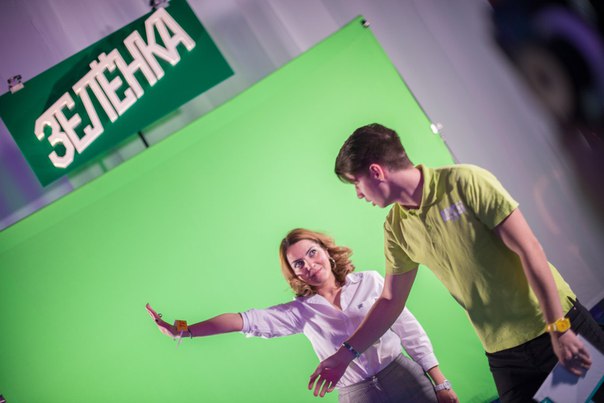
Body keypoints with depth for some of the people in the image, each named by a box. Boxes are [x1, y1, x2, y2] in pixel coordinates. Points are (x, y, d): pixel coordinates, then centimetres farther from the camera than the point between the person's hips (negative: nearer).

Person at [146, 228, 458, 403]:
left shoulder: (370, 282, 0)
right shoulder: (302, 311, 3)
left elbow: (410, 330, 1)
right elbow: (246, 320, -4)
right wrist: (183, 331, -11)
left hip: (405, 377, -1)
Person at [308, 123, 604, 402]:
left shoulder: (466, 182, -16)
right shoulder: (396, 229, 0)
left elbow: (529, 250, -18)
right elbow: (390, 300, 11)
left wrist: (558, 328, -21)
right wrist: (345, 353, 7)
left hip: (560, 323, -4)